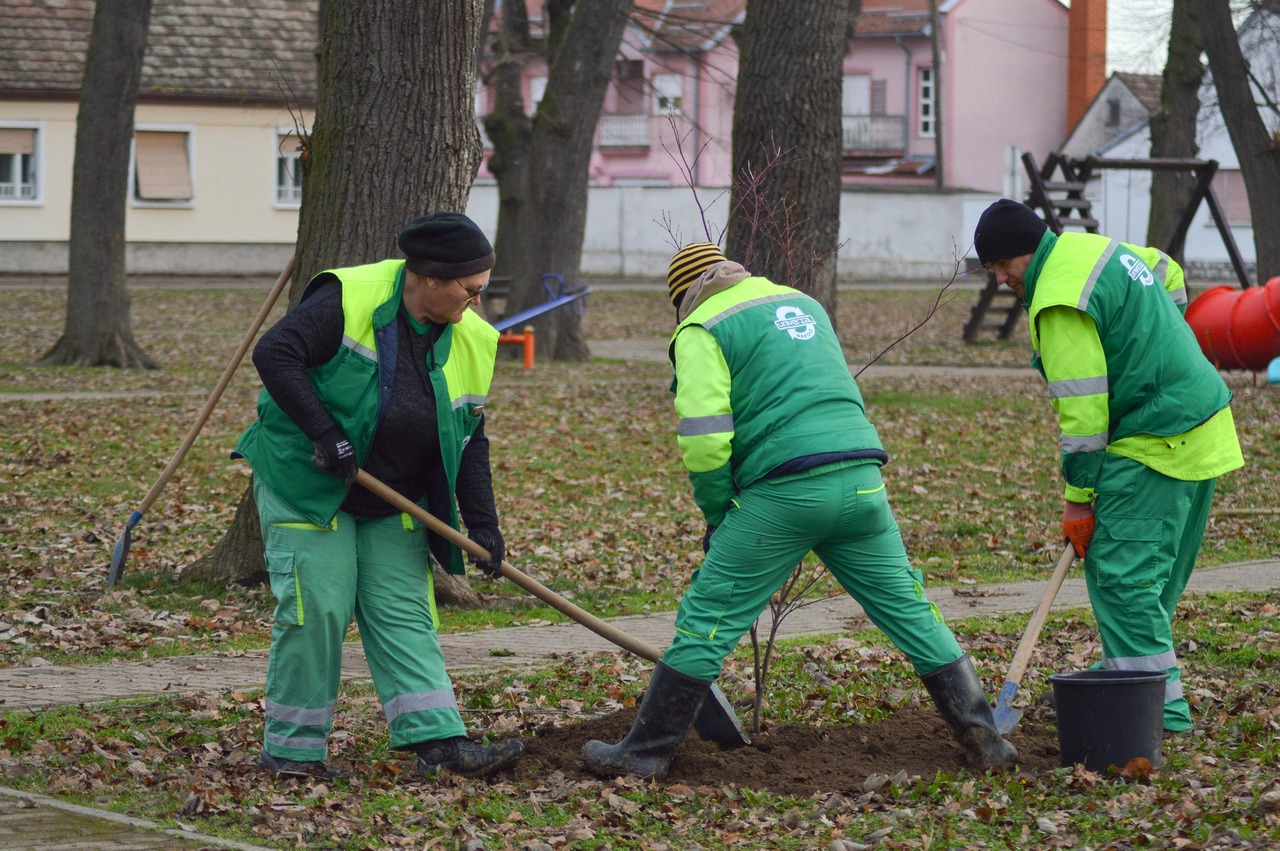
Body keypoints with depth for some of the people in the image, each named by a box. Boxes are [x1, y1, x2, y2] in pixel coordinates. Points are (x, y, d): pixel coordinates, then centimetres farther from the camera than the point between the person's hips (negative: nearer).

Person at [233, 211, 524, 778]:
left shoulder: (470, 342, 1)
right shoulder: (350, 300, -18)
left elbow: (469, 440, 8)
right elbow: (274, 353, -23)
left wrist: (482, 522, -1)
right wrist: (324, 433, -28)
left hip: (396, 507, 6)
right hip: (306, 487, -6)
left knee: (405, 614, 1)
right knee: (316, 608, -10)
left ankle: (440, 742, -5)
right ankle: (291, 748, 1)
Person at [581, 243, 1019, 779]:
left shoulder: (702, 331, 3)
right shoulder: (801, 303, 23)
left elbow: (703, 439, -9)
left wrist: (718, 516, 5)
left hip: (784, 491, -5)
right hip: (862, 481, 6)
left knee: (706, 619, 3)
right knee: (909, 609, 14)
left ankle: (646, 752, 7)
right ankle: (982, 738, 16)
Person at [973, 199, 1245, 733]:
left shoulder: (1060, 304, -19)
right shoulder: (1096, 248, 11)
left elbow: (1082, 410, -20)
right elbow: (1169, 274, 29)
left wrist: (1078, 499, -14)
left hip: (1155, 448, -10)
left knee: (1121, 574, -9)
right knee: (1153, 575, 16)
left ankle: (1161, 708, -10)